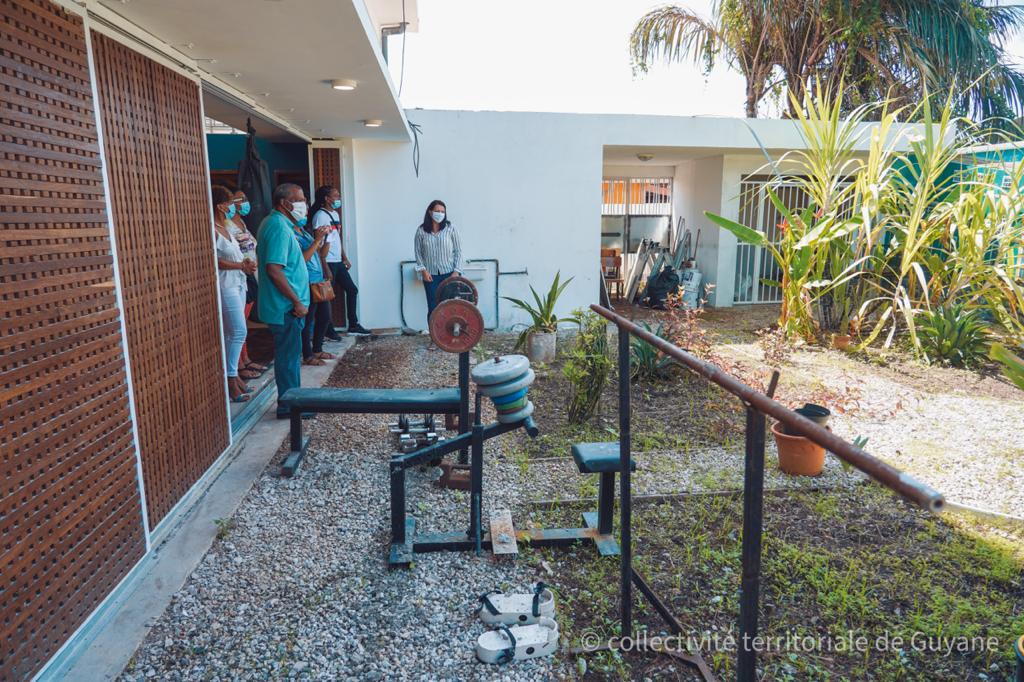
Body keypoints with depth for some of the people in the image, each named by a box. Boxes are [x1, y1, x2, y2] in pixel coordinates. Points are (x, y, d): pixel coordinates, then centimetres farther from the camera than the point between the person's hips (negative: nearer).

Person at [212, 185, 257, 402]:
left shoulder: (225, 228, 14)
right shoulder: (212, 230, -14)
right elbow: (213, 260, -20)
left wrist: (246, 263, 3)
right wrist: (242, 266, -17)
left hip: (238, 283, 9)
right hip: (225, 285, -9)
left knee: (232, 332, 11)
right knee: (238, 331, -10)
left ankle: (232, 373, 18)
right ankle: (231, 378, -2)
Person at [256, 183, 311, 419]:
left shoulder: (272, 223, 14)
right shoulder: (280, 227, -18)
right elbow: (274, 270, -26)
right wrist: (297, 302, -21)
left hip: (283, 305, 10)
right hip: (286, 307, -10)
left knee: (289, 353, 17)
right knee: (289, 355, -1)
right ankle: (288, 406, 8)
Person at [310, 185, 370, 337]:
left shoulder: (335, 214, 13)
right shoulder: (321, 216, -14)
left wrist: (344, 257, 18)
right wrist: (325, 268, -21)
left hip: (338, 262, 9)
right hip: (328, 263, -9)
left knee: (352, 290, 12)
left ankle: (353, 324, 21)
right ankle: (329, 329, 13)